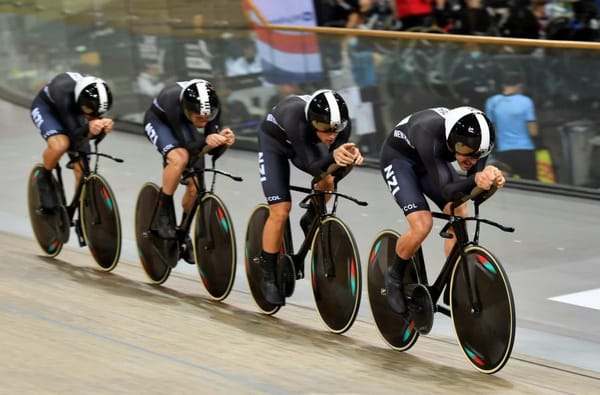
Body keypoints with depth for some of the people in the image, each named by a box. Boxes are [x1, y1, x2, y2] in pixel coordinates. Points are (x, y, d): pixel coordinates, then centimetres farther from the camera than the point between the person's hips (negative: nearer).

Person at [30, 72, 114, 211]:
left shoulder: (97, 97, -31)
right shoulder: (65, 94, -42)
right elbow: (74, 134, -40)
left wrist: (103, 124, -45)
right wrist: (88, 127, -61)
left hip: (72, 110, 5)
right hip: (46, 107, -4)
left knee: (81, 169, -3)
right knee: (60, 144, -35)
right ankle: (45, 179, -6)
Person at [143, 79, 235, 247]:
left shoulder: (212, 107, -31)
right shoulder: (174, 102, -42)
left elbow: (213, 150, -24)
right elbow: (187, 145, -37)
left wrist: (222, 141, -45)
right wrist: (205, 140, -56)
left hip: (183, 123, 4)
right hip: (158, 120, -4)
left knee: (195, 187, -4)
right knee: (180, 158, -35)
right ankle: (163, 213, -16)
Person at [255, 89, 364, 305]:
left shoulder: (341, 123, -32)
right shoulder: (296, 118, -44)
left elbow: (334, 172, -27)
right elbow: (312, 167, -42)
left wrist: (350, 156, -47)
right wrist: (333, 156, -60)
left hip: (307, 140, 4)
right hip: (274, 140, -4)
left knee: (328, 181, -20)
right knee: (280, 211, -11)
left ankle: (311, 221, 13)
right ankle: (268, 276, 6)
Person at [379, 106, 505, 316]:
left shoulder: (474, 138, -27)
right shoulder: (430, 134, -43)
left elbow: (475, 190, -22)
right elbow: (445, 190, -43)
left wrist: (491, 178, -44)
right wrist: (475, 180, -61)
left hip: (431, 160, 6)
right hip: (398, 158, -6)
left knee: (459, 212, -13)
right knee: (422, 224, -21)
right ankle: (394, 277, 5)